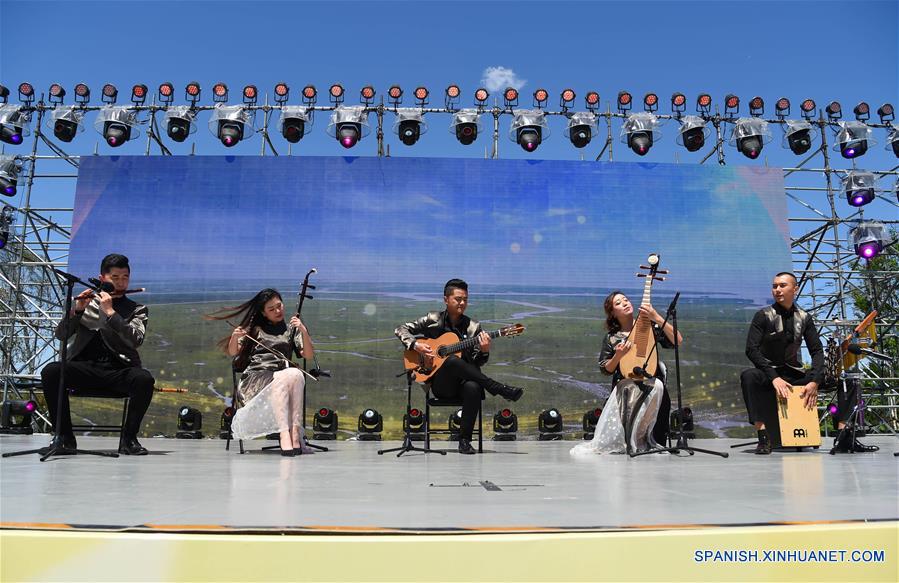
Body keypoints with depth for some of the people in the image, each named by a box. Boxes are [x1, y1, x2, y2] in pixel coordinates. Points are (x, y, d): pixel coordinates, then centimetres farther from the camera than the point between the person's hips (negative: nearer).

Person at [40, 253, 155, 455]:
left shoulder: (136, 310, 13)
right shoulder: (87, 303, 17)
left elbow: (135, 340, -7)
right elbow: (61, 335, 6)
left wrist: (110, 311, -13)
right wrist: (78, 309, -10)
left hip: (118, 370, -1)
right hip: (85, 366, 1)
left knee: (144, 379, -32)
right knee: (50, 372, -27)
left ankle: (128, 438, -15)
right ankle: (64, 435, -11)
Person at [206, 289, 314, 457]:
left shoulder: (291, 330, 21)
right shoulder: (255, 328, 20)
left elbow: (309, 355, 8)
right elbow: (232, 353, 13)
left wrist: (304, 331, -8)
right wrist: (234, 338, -9)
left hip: (282, 376, 1)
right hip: (255, 377, -1)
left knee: (296, 374, -35)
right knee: (283, 379, -37)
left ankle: (295, 430, -41)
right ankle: (284, 433, -47)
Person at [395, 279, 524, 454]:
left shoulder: (473, 326, 8)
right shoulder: (433, 320, 5)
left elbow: (477, 364, 5)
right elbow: (401, 329, 6)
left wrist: (484, 351, -18)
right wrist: (415, 345, -12)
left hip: (464, 380, 1)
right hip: (440, 384, -1)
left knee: (473, 388, -37)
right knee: (452, 361, -36)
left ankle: (464, 440, -22)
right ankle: (500, 389, -28)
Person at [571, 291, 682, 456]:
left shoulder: (650, 326, 7)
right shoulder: (611, 338, 8)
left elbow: (678, 341, -7)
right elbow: (606, 370, 9)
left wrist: (657, 318, -16)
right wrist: (618, 356, -11)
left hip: (651, 379, 1)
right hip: (624, 382, -1)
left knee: (656, 387, -35)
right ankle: (632, 442, -19)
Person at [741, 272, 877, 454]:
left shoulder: (804, 318, 6)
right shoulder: (763, 316, -5)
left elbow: (817, 351, 2)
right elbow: (752, 349, -15)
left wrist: (814, 381, -15)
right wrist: (774, 378, -26)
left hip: (795, 375, 4)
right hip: (769, 375, -4)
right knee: (748, 376, -37)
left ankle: (845, 438, -11)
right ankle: (763, 437, -36)